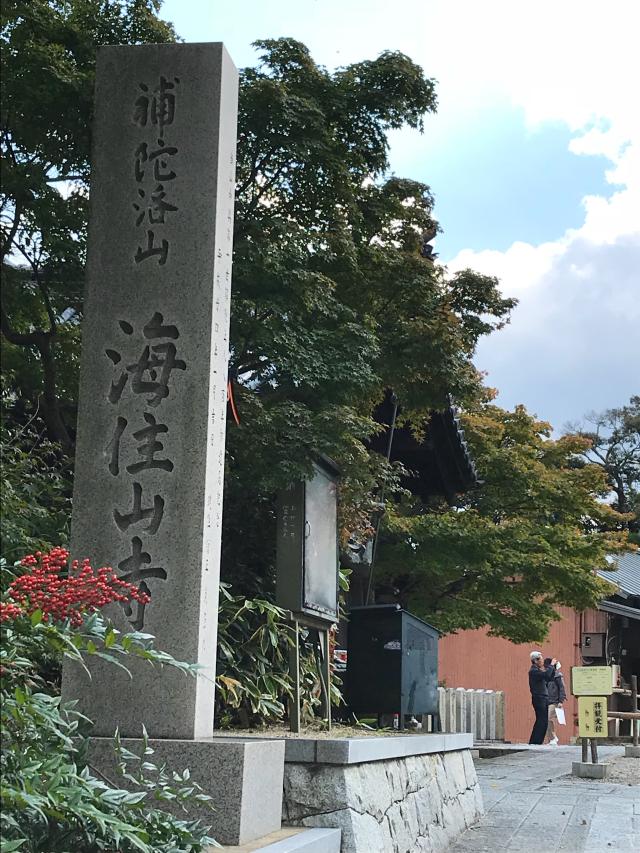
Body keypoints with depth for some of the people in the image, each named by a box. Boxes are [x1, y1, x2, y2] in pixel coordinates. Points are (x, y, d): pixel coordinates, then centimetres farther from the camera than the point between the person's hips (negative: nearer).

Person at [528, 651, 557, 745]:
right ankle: (534, 742, -8)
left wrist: (553, 667, 12)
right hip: (538, 698, -9)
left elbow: (550, 678, 21)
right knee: (541, 721, -10)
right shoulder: (533, 671, -13)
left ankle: (537, 742, 14)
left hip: (544, 698, 9)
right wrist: (551, 665, -15)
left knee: (543, 721, 10)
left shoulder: (539, 670, 16)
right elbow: (546, 675, -27)